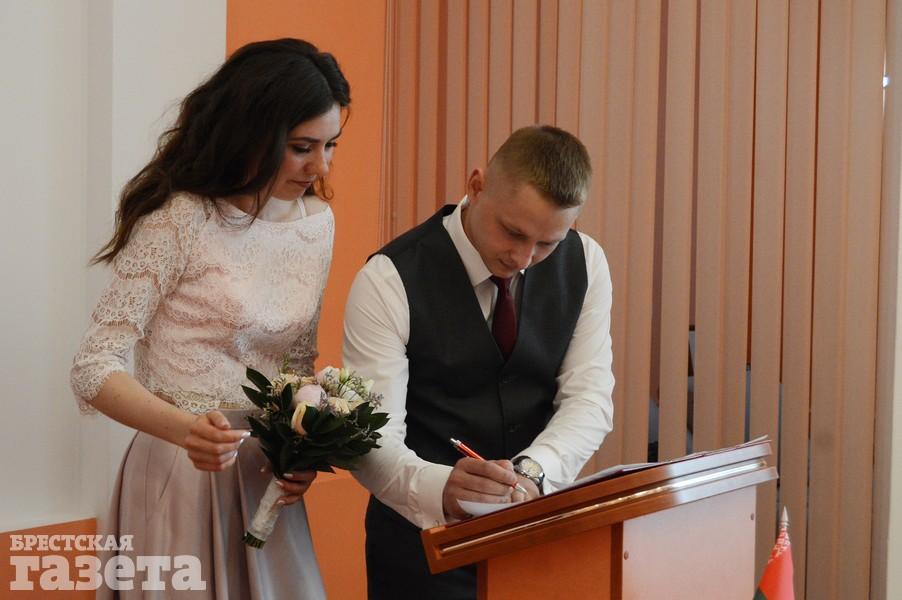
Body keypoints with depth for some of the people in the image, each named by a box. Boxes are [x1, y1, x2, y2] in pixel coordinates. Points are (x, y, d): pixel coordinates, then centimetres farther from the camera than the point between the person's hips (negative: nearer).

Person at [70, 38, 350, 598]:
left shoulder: (317, 220, 3)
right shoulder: (179, 221, -16)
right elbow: (95, 368, -16)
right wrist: (185, 428, -32)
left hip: (267, 479, 6)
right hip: (182, 474, -6)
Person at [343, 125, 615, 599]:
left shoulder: (584, 263, -1)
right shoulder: (390, 280, -14)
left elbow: (588, 399, -6)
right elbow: (372, 436, -19)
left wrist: (532, 472, -25)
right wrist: (440, 489, -38)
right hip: (425, 531, -2)